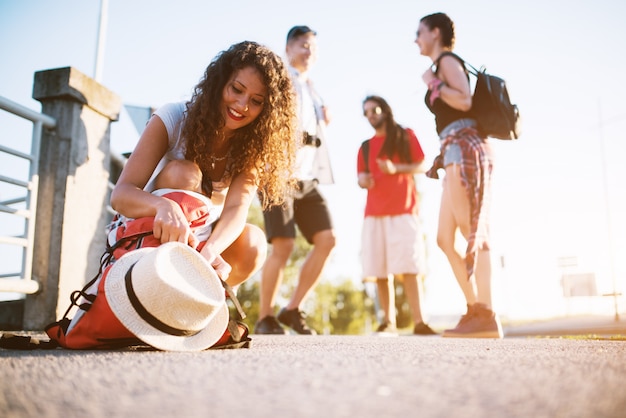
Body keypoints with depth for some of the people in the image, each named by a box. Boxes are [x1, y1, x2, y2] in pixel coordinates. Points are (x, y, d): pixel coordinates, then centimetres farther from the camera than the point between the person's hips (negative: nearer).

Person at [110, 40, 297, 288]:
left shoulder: (253, 147, -11)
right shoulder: (173, 119, -18)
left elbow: (236, 208, -28)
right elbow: (121, 194, -28)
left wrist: (209, 251, -51)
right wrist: (164, 206, -51)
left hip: (207, 239, 2)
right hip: (149, 232, -2)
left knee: (253, 242, -29)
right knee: (184, 173, -29)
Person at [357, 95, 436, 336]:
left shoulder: (406, 136, 10)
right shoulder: (366, 147, 19)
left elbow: (422, 167, 3)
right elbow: (361, 177, 18)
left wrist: (396, 168, -13)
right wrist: (362, 180, -7)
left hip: (403, 209, -3)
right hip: (374, 212, 4)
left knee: (409, 267, -11)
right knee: (379, 270, -3)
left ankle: (419, 322, -13)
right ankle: (388, 322, 2)